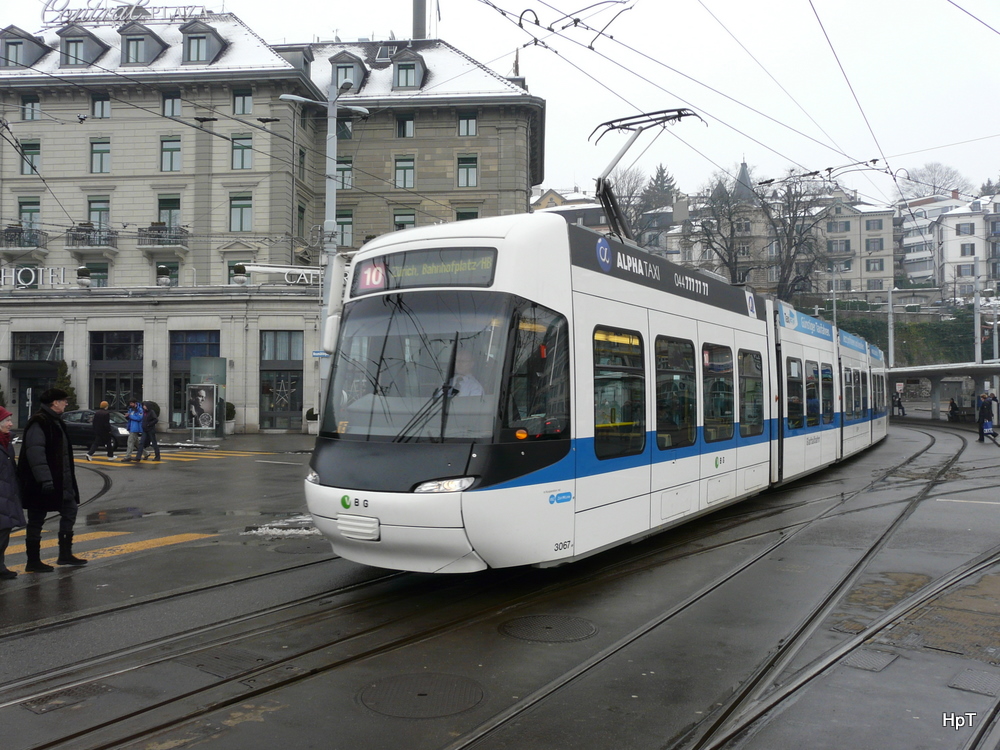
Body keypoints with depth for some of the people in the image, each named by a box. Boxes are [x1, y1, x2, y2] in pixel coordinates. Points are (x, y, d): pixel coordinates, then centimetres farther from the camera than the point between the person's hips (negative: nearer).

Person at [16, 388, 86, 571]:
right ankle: (33, 562, 10)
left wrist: (68, 478, 23)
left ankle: (65, 554, 22)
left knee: (69, 510, 13)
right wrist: (44, 479, -30)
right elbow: (35, 453, -26)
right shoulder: (39, 422, -17)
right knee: (36, 521, 1)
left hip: (60, 480, 10)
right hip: (42, 483, -10)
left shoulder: (55, 421, 14)